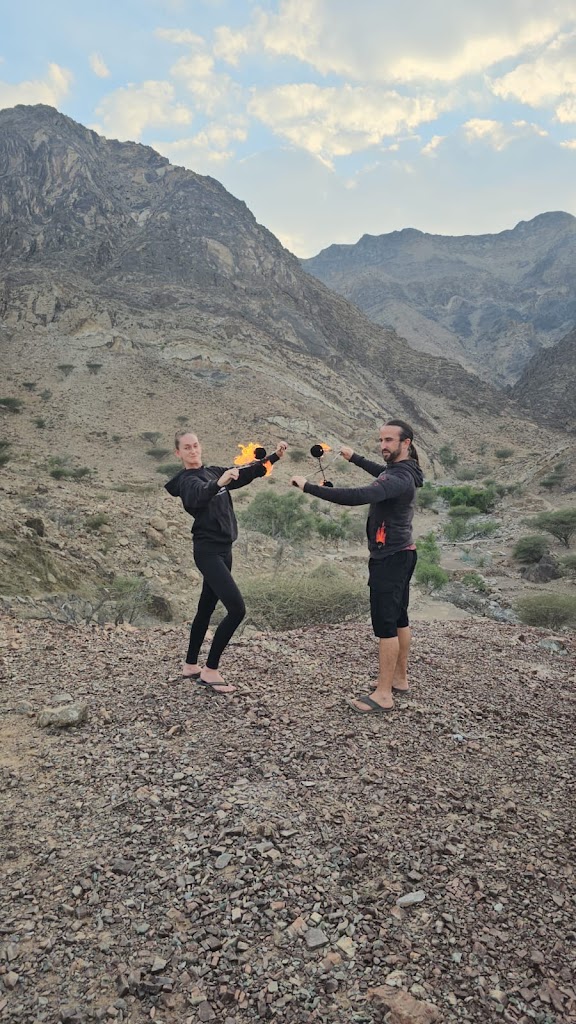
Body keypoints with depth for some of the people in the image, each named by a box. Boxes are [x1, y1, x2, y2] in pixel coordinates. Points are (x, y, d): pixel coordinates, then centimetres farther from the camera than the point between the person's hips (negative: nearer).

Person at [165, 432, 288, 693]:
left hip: (223, 550, 8)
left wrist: (275, 456, 5)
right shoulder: (186, 480, -11)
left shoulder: (213, 471, 12)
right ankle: (210, 671, -4)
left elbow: (248, 473, 16)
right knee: (237, 608, -15)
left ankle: (190, 666, 26)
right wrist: (219, 483, -54)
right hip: (208, 552, -8)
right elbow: (199, 495, -34)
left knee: (206, 608, 14)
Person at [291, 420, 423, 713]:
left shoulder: (399, 478, -24)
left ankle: (383, 695, 0)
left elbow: (357, 496, -39)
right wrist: (354, 458, 39)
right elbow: (381, 474, 35)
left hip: (389, 558, -11)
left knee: (385, 624, -6)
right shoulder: (400, 470, 8)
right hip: (400, 554, 11)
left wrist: (309, 487, -37)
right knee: (398, 618, 17)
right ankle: (399, 679, 29)